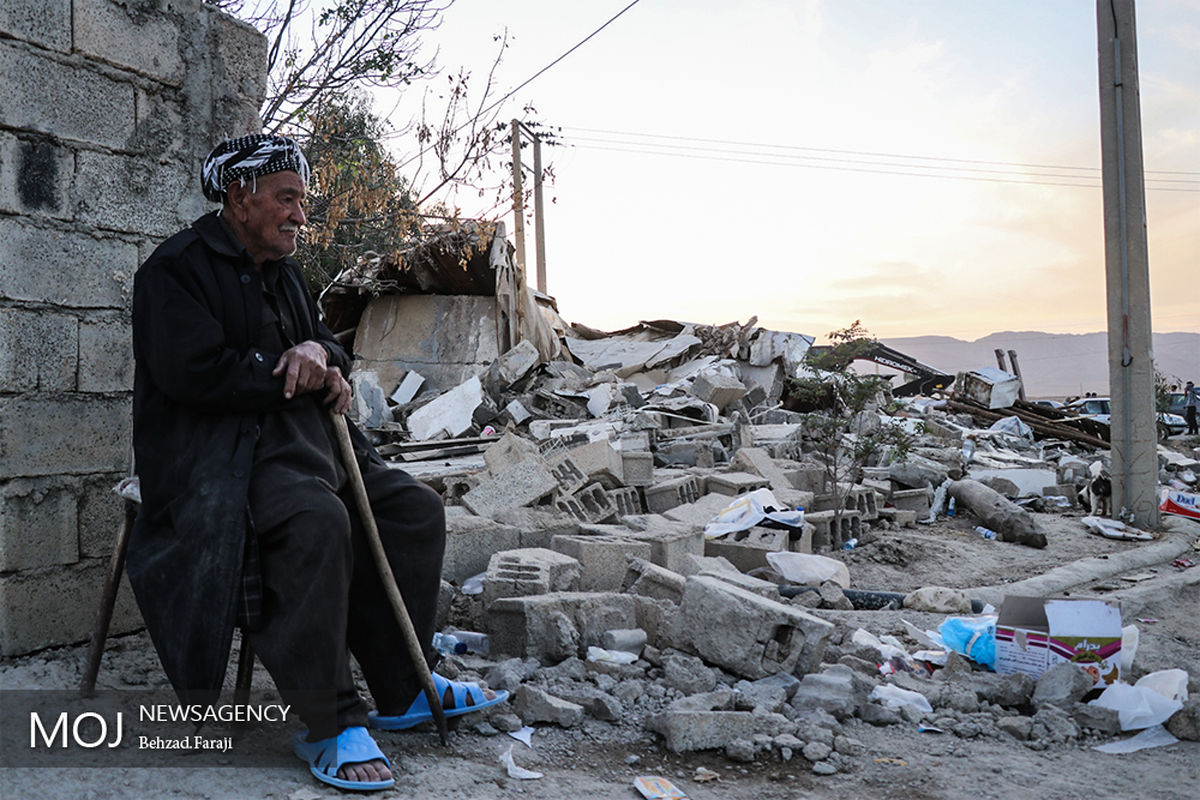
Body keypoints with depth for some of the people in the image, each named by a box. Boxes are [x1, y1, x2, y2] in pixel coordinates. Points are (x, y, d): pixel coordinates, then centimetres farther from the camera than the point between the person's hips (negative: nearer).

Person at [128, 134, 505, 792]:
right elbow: (196, 373, -19)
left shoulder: (281, 272, 21)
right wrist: (291, 377, -9)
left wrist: (321, 354, -2)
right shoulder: (179, 267, -6)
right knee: (318, 522, -37)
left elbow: (325, 340, 25)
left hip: (299, 440, 9)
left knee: (414, 509, -1)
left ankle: (402, 691, 7)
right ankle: (328, 724, -26)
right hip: (217, 453, -9)